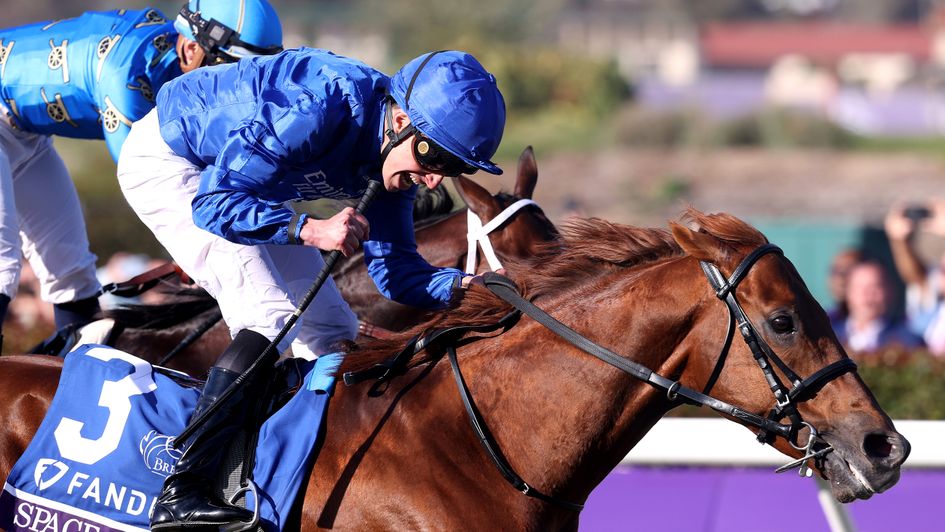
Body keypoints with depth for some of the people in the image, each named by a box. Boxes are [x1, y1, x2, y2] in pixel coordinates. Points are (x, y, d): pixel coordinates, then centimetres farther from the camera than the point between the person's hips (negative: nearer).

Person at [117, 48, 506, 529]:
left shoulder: (396, 153, -10)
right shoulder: (323, 108, -36)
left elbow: (394, 271, -4)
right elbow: (214, 203, -36)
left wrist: (463, 287, -23)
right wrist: (310, 231, -47)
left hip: (239, 184, 9)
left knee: (332, 334, 5)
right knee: (271, 318, -24)